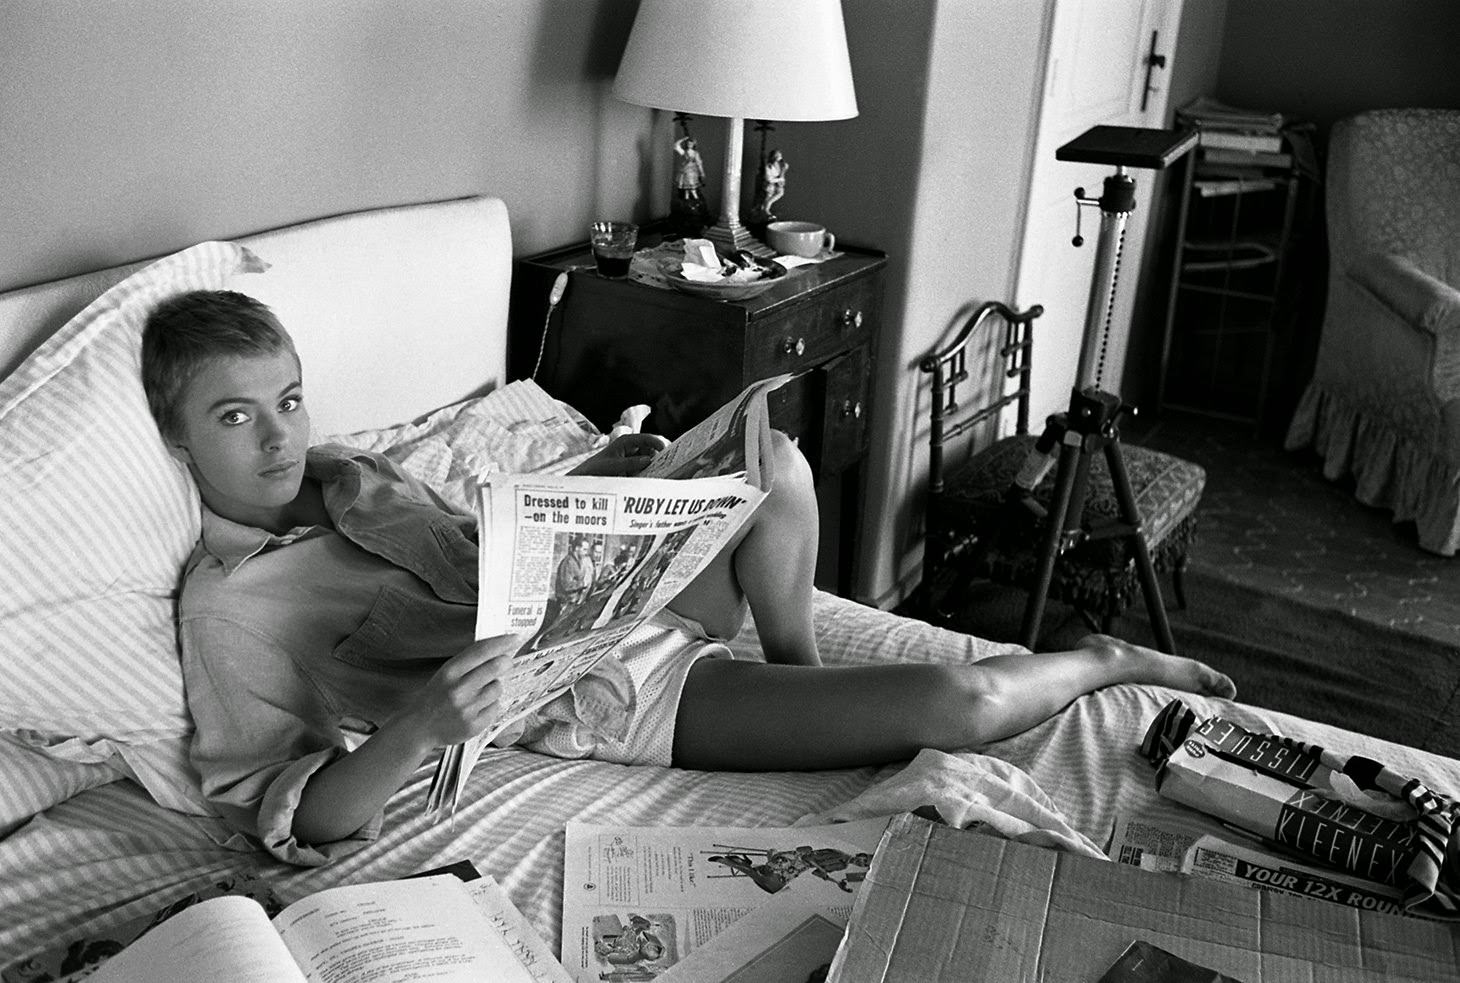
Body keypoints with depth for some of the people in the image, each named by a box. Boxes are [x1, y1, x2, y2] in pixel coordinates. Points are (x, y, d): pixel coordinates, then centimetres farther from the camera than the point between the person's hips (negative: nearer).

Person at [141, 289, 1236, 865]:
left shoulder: (344, 468, 9)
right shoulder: (228, 605, -13)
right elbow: (295, 824, -16)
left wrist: (584, 483, 2)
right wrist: (412, 734, -36)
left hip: (638, 598, 8)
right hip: (618, 700, -8)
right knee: (956, 702, -17)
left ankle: (805, 675, 7)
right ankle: (1104, 659, 16)